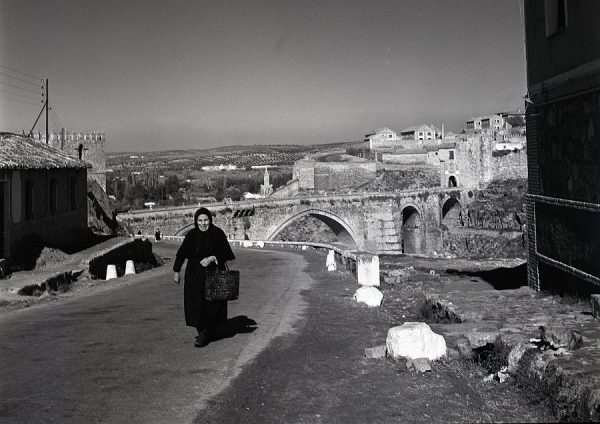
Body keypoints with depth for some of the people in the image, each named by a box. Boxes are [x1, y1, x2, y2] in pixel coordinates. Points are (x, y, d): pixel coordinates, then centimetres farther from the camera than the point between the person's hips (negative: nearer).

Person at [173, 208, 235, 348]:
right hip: (195, 276, 2)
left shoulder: (218, 233, -9)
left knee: (211, 304, 1)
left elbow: (226, 253, -9)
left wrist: (212, 258, -24)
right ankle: (201, 332, 11)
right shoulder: (191, 235, -1)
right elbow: (181, 253, 6)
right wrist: (176, 271, 5)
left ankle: (207, 332, 15)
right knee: (196, 304, 0)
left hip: (213, 274, -2)